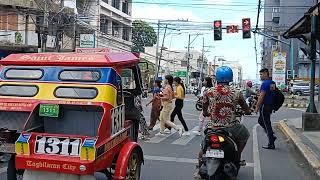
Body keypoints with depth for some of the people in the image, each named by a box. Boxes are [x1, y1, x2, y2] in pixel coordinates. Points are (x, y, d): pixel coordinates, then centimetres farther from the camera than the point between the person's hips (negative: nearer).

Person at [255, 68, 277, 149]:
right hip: (270, 106, 10)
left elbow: (261, 97, -20)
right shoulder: (272, 83, 14)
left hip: (265, 106, -10)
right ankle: (271, 136, 18)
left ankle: (271, 144, 1)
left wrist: (257, 107, -15)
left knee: (267, 124, -4)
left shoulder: (265, 83, -17)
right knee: (260, 121, 22)